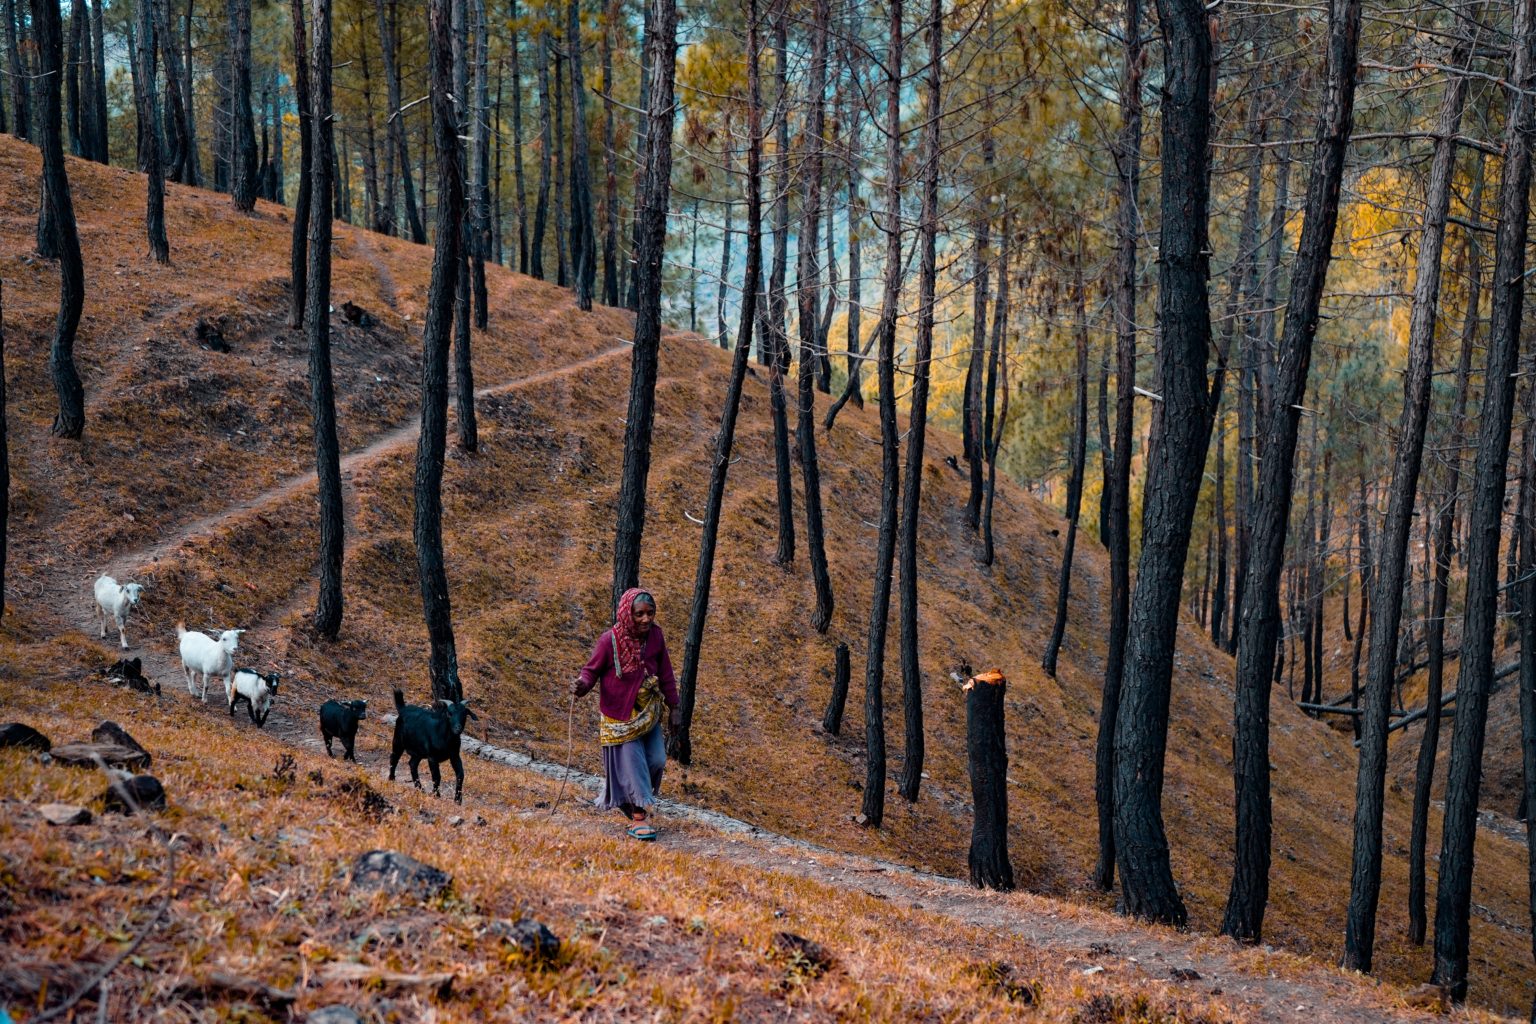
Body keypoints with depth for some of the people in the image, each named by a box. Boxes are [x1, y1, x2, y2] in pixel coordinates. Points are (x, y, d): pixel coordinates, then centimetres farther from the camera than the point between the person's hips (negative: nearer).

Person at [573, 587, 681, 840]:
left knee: (657, 760, 7)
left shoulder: (655, 635, -9)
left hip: (648, 711, 5)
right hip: (621, 714, -5)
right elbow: (592, 669, -11)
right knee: (632, 762, -3)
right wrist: (582, 685, -34)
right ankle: (637, 818, 8)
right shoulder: (609, 641, -23)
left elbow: (665, 672, 3)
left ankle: (642, 800, 35)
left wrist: (674, 707, 7)